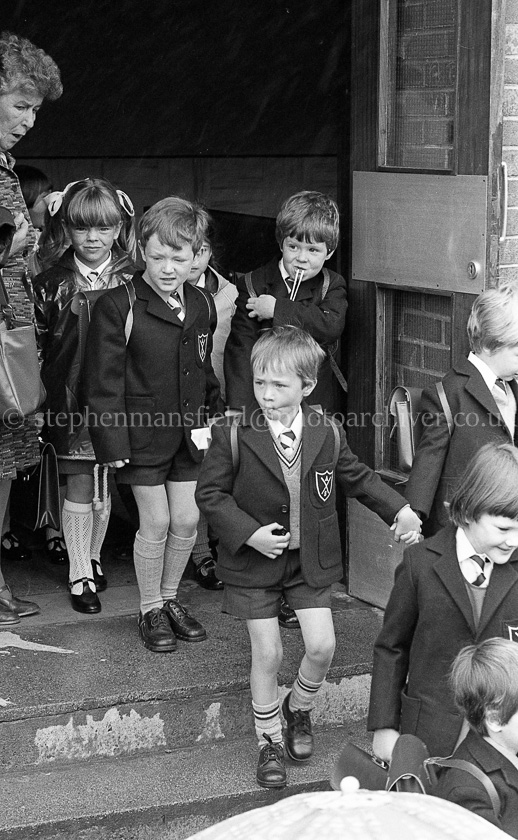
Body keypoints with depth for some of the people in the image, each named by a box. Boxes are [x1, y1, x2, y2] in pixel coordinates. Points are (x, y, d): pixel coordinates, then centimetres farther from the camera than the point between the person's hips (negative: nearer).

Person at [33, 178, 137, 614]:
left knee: (106, 486, 11)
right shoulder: (51, 284, -3)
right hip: (71, 400, -1)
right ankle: (79, 575, 13)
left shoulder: (134, 281, -1)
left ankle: (92, 557, 32)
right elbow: (36, 344, 1)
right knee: (79, 487, 2)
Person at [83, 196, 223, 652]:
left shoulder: (202, 305, 4)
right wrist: (113, 441, -15)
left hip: (189, 433, 5)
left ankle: (170, 597, 30)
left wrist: (215, 413, 12)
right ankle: (151, 610, 20)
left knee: (186, 521, 9)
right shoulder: (117, 307, -14)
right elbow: (104, 381, -13)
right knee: (155, 523, 2)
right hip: (143, 433, -5)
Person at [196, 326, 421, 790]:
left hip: (311, 560, 3)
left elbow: (358, 477, 10)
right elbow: (210, 493, -9)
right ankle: (269, 741, 21)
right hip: (255, 561, -2)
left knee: (322, 646, -1)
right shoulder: (233, 435, -15)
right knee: (267, 653, 1)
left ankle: (299, 708, 30)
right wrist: (249, 533, -20)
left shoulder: (328, 433, -6)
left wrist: (399, 510, 0)